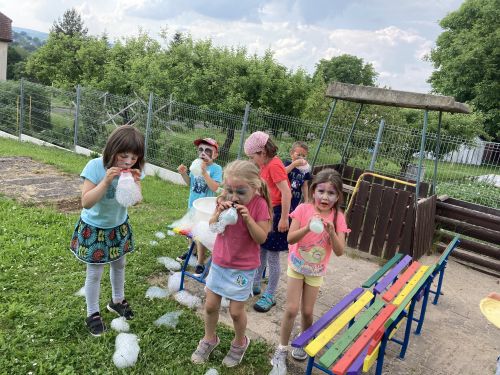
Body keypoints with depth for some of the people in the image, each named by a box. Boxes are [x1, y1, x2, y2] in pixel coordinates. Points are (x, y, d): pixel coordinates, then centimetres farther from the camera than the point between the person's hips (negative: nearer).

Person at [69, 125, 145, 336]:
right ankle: (92, 314, 29)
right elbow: (86, 202, -28)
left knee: (119, 265, 21)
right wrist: (106, 181, -39)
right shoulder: (96, 166, -27)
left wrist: (136, 183, -29)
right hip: (94, 228, -4)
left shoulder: (132, 169, -14)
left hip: (119, 226, 5)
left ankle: (117, 301, 45)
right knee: (94, 273, 8)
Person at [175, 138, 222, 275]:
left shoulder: (216, 168, -17)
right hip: (193, 204, 7)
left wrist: (204, 172, -32)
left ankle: (201, 262, 17)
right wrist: (184, 173, -5)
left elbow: (215, 187, -28)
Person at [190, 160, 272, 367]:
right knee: (210, 305, 13)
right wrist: (220, 212, -21)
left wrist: (248, 218, -31)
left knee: (236, 311, 5)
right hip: (219, 261, 4)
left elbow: (261, 238, -18)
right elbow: (212, 227, -2)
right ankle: (209, 339, 39)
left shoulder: (259, 204, -18)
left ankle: (240, 343, 34)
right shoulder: (225, 200, -6)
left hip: (243, 267, -4)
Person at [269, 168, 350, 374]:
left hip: (316, 271, 1)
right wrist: (308, 227, -36)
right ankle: (281, 351, 14)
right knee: (291, 309, -3)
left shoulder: (338, 217, -12)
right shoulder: (303, 209, -16)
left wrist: (331, 231, -32)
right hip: (296, 266, -1)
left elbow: (339, 251, -16)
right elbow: (290, 239, -21)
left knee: (307, 311, 9)